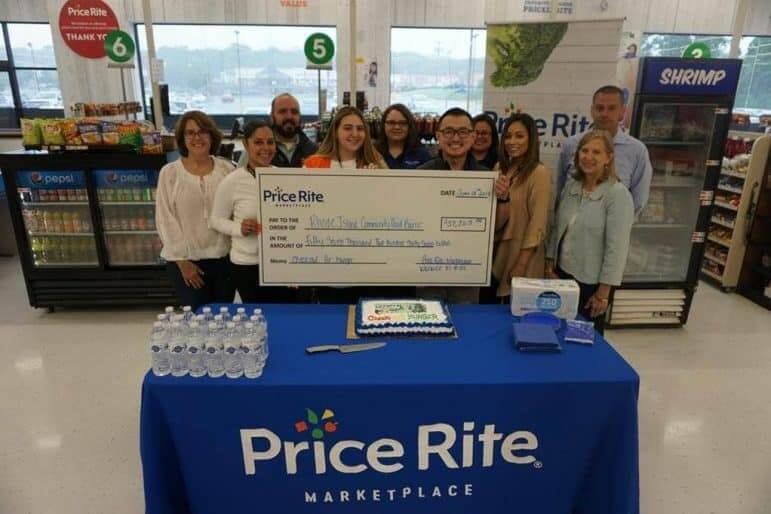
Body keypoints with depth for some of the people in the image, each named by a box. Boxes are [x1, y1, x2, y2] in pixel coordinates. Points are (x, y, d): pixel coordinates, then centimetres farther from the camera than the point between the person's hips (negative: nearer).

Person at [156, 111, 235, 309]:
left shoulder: (226, 169, 1)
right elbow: (165, 219, -3)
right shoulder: (169, 172, -2)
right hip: (186, 260, -1)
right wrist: (182, 260, -7)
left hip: (224, 257, 2)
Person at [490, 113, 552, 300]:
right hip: (497, 250, 6)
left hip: (523, 254, -6)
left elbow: (537, 223, -16)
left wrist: (520, 266, -17)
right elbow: (494, 220, 8)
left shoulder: (539, 173, -14)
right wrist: (501, 197, -14)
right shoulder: (500, 168, 8)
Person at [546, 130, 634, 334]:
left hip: (591, 282, -5)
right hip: (561, 273, 5)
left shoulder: (618, 194, -14)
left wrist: (603, 292, -16)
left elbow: (617, 248, -17)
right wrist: (549, 264, 7)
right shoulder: (571, 186, 3)